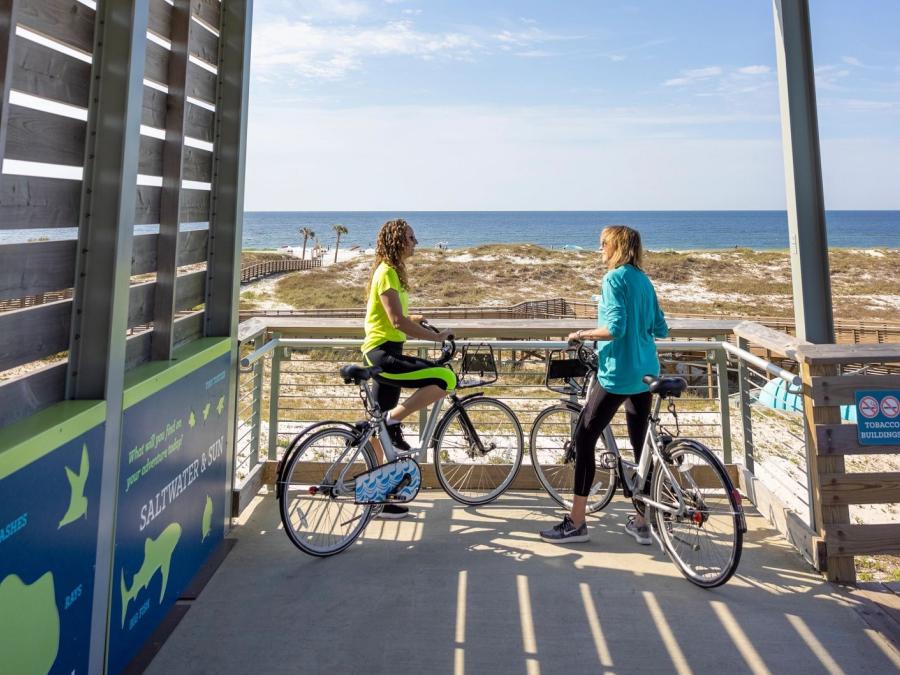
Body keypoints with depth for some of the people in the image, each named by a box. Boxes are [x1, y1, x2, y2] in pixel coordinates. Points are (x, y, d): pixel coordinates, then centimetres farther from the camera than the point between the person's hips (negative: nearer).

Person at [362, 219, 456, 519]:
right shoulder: (387, 273, -13)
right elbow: (398, 322, -21)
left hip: (384, 355, 10)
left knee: (383, 425, 13)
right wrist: (436, 336, -16)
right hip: (383, 354, -10)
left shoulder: (390, 271, 18)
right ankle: (394, 418, -9)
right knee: (445, 378, -21)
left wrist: (417, 320, 27)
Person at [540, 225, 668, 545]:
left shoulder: (614, 279, -11)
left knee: (584, 438, 0)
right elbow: (661, 329, 14)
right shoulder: (643, 280, 12)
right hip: (645, 374, 9)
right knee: (641, 446, 12)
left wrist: (582, 334, -7)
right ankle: (641, 522, 22)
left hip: (618, 374, -8)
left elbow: (615, 328, -21)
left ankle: (576, 522, 5)